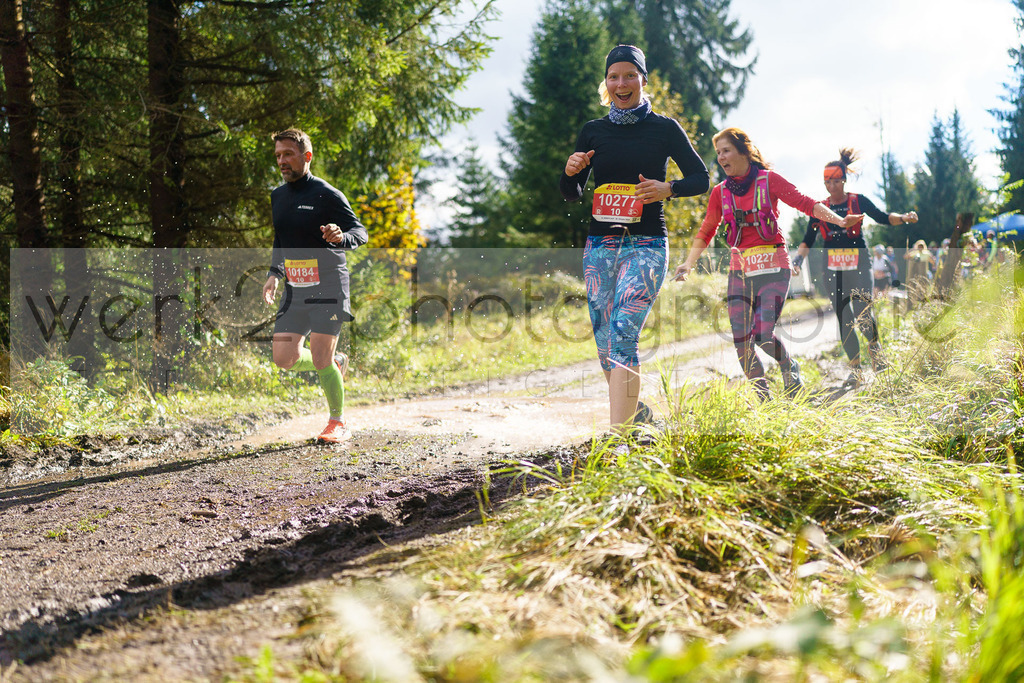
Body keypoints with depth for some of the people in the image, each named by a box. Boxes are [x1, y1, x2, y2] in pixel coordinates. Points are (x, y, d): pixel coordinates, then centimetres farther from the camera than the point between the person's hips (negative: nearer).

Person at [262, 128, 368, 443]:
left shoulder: (327, 195, -9)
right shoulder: (277, 196, 12)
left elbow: (361, 232, -10)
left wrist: (341, 237, -32)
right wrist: (274, 273, 12)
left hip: (328, 286, -6)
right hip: (295, 288, 6)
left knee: (320, 360, -9)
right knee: (284, 358, -2)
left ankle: (338, 423, 12)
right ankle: (337, 363, 27)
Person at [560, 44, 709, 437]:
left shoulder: (664, 128, 3)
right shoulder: (593, 132, 11)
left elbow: (701, 178, 7)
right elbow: (572, 195, 15)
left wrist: (667, 189, -13)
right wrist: (570, 171, -7)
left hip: (646, 245, -4)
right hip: (599, 245, 4)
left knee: (622, 335, -19)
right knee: (604, 342, 6)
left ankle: (618, 434, -22)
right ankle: (635, 410, 29)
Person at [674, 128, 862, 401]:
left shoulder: (769, 180, -2)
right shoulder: (720, 192, 9)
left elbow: (805, 203, -4)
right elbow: (706, 232, 17)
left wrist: (839, 220, -16)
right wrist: (689, 263, 6)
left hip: (773, 268, -4)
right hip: (740, 270, 4)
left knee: (763, 334, -15)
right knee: (741, 339, -4)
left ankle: (790, 368, 16)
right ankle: (763, 398, 11)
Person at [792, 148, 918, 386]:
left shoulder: (858, 201, 2)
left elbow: (882, 217, 2)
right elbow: (808, 240, 9)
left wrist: (904, 218, -16)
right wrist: (798, 259, -6)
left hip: (858, 264, -3)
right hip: (833, 268, 3)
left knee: (863, 314, -17)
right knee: (843, 319, 1)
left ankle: (874, 346, 15)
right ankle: (855, 370, 9)